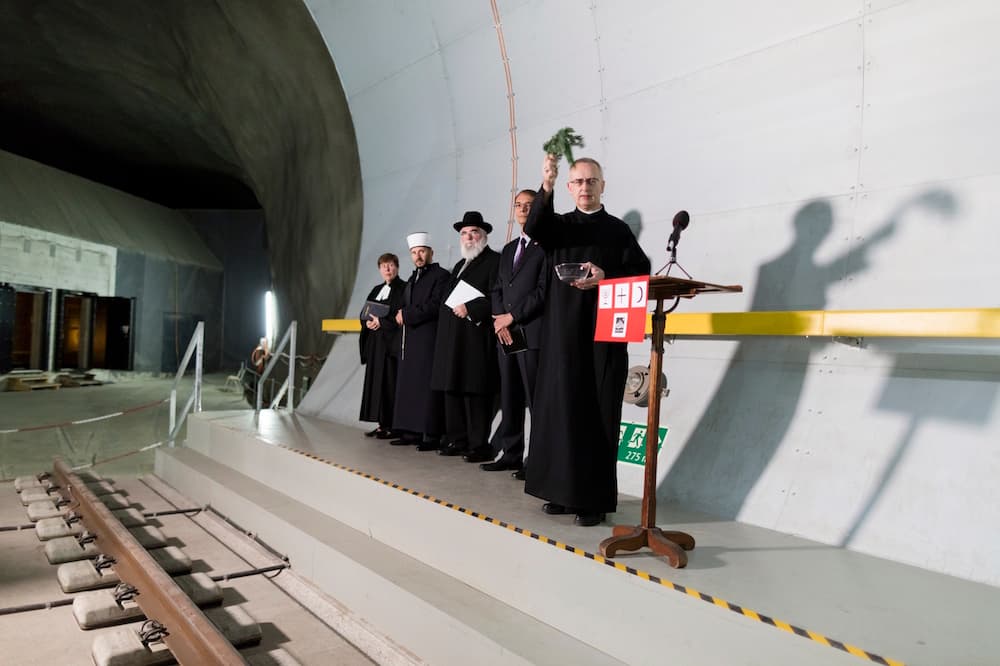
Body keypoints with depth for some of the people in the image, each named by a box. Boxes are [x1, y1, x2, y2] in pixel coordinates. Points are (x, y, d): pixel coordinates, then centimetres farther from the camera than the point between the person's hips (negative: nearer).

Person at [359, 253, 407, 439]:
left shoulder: (403, 288, -3)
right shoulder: (376, 290, 19)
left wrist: (382, 321, -16)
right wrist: (368, 322, -4)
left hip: (392, 341, -7)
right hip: (375, 342, 7)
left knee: (390, 381, -8)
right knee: (376, 381, 6)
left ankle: (392, 425, -4)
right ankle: (382, 423, 11)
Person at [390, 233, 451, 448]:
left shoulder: (441, 275, -3)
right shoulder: (411, 280, 23)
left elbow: (435, 306, -14)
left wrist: (407, 315, -11)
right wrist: (401, 315, 1)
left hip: (429, 339, -8)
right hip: (409, 340, 8)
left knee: (427, 387, -9)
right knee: (408, 386, 7)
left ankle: (431, 435, -6)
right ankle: (411, 432, 11)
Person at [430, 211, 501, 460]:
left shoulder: (495, 261, -4)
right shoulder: (460, 265, 23)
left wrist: (470, 309, -17)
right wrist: (454, 309, 10)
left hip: (476, 338, -8)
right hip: (453, 339, 9)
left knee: (475, 391, -6)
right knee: (453, 390, 10)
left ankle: (479, 445, 1)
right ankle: (457, 440, 19)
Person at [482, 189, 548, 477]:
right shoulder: (508, 249, 22)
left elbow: (544, 290, -11)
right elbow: (497, 289, 19)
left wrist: (512, 317, -11)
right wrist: (499, 320, 2)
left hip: (533, 332, -7)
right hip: (505, 333, 7)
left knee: (536, 399, -4)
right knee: (509, 399, 10)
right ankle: (509, 454, 18)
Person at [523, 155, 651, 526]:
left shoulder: (619, 230, 10)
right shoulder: (557, 225, 13)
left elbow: (641, 271, 2)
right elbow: (534, 228, -9)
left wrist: (605, 277, -14)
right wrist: (546, 187, -25)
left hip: (604, 333, -2)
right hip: (562, 332, 2)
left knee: (599, 415, -2)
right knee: (562, 410, 2)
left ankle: (595, 499, 4)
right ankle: (564, 491, 13)